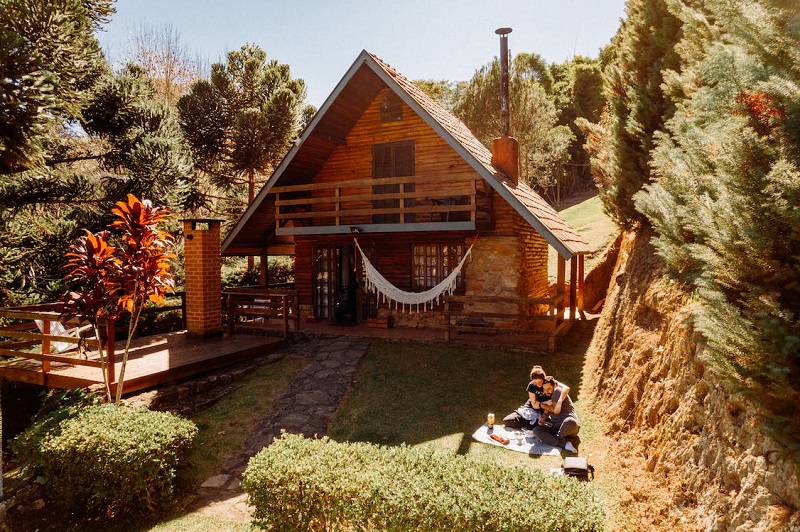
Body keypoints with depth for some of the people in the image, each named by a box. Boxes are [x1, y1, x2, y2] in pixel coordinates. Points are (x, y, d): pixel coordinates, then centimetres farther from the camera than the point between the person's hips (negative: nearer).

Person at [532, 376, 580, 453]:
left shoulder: (558, 390, -1)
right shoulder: (549, 397, 23)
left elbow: (556, 410, -8)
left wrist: (542, 405, 3)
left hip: (568, 424, -7)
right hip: (556, 427, 7)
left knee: (570, 422, -42)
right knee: (536, 430, -16)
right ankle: (565, 444, -24)